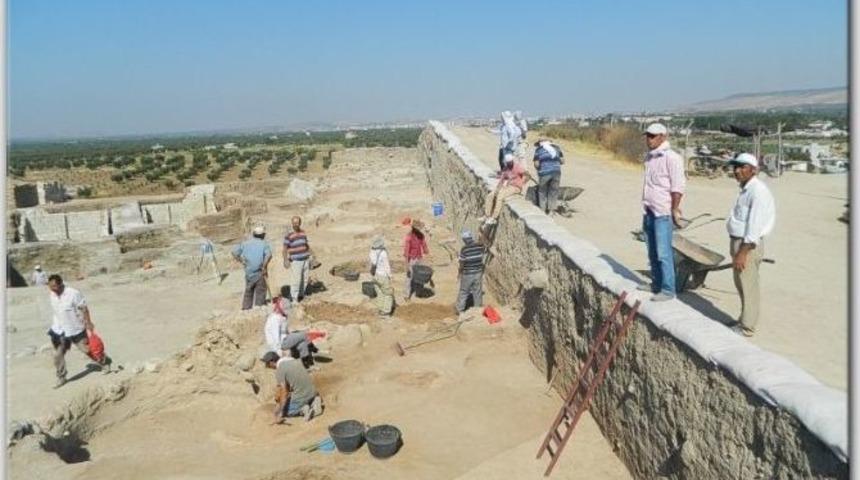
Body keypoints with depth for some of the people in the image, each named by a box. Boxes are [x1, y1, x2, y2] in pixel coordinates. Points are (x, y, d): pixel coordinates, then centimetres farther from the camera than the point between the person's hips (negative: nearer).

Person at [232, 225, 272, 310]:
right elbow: (269, 255, -24)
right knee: (260, 293, 6)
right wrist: (264, 266, -16)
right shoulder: (264, 244, -6)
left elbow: (235, 252, -2)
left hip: (249, 272, 4)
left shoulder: (246, 243, 6)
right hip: (260, 273, -4)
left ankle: (246, 309, 21)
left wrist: (241, 261, 2)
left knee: (248, 292, 18)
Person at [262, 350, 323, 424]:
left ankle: (301, 410, -6)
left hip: (300, 397, -7)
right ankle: (314, 401, 10)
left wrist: (280, 416, -15)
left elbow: (284, 393, -18)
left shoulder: (279, 370, -15)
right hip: (312, 392, 7)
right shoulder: (291, 359, 8)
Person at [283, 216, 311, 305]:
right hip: (295, 261, -5)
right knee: (295, 280, -9)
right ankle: (294, 299, 0)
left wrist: (309, 256, 15)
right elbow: (285, 249, -9)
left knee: (305, 279, 12)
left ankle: (301, 294, 30)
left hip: (305, 260, 6)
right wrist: (285, 260, -17)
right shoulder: (288, 236, -10)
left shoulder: (303, 233, 7)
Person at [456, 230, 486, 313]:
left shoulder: (464, 249, -20)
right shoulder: (480, 246, -11)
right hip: (478, 272, 3)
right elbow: (482, 259, 1)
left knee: (463, 292, 13)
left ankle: (460, 309, 20)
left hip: (467, 274, -3)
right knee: (478, 292, 15)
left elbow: (462, 263, -13)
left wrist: (459, 272, 1)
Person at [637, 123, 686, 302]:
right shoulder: (649, 156, 14)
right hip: (649, 211, 8)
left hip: (663, 213, -8)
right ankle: (656, 284, 27)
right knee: (652, 252, 15)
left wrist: (675, 210, -17)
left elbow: (678, 186, -14)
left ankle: (668, 290, -2)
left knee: (663, 253, -7)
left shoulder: (671, 157, -12)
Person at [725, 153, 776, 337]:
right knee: (741, 284, 18)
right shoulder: (745, 189, 13)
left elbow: (755, 226, -22)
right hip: (738, 241, 10)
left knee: (748, 286, -1)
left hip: (748, 245, -10)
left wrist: (743, 252, -24)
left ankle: (746, 327, 8)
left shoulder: (757, 191, -17)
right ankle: (744, 320, 31)